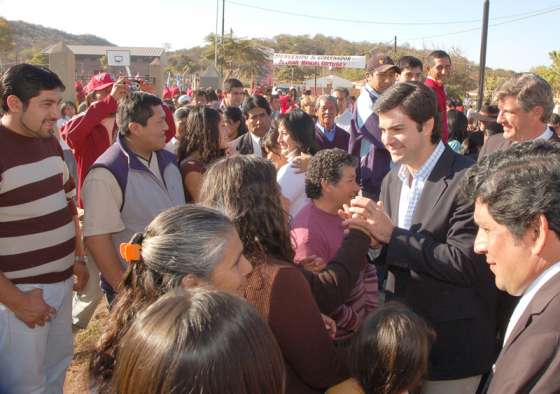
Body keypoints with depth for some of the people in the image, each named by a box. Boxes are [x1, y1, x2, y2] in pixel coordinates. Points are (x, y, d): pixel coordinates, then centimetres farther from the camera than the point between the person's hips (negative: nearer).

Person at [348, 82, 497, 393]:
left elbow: (466, 264, -24)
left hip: (451, 345, -6)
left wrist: (391, 235, -25)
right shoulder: (392, 180, 5)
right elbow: (397, 257, 9)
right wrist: (371, 233, -13)